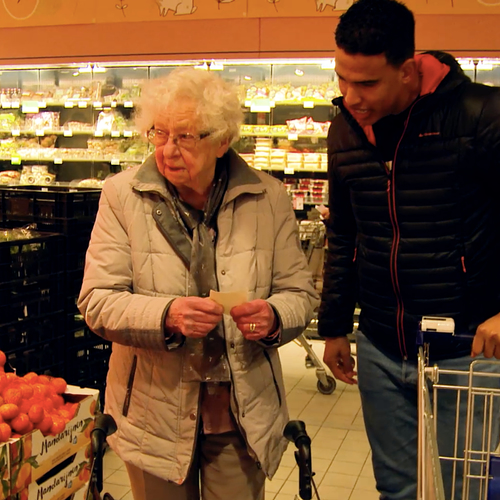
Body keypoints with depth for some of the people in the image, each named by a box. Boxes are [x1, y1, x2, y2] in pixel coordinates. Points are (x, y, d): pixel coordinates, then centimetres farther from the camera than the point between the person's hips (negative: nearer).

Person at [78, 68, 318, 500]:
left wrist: (273, 317, -20)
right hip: (155, 411, 0)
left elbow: (300, 290, 3)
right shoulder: (121, 196, -6)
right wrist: (166, 315, -26)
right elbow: (97, 301, -9)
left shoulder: (268, 198, -2)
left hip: (244, 413, 1)